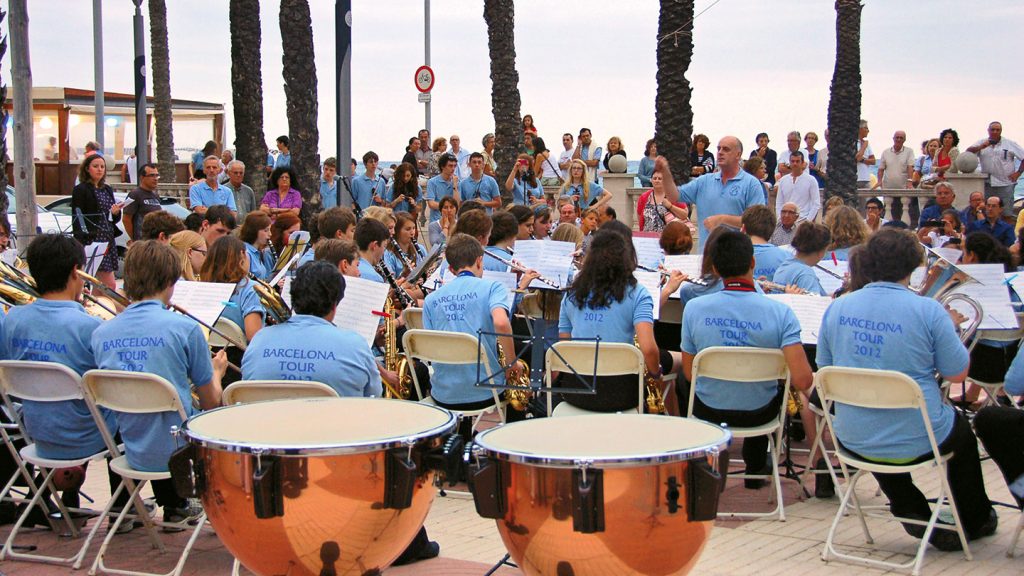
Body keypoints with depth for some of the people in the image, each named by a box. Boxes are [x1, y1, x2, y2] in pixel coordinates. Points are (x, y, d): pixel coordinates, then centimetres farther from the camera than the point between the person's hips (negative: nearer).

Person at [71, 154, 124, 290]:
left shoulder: (107, 189, 17)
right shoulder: (81, 190, -4)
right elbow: (77, 220, -8)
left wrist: (115, 212, -1)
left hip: (108, 241, 7)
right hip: (91, 241, -7)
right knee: (110, 284, -13)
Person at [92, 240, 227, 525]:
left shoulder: (101, 333, -3)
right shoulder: (185, 328, -17)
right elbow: (211, 403, -7)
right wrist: (217, 372, 15)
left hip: (134, 453, 5)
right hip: (179, 452, -5)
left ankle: (174, 506, 42)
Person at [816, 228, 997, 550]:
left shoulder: (836, 308, -4)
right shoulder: (928, 311, -16)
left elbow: (825, 370, 9)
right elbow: (957, 375, -5)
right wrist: (947, 330, 10)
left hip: (853, 441, 3)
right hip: (915, 441, -3)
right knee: (962, 431, 31)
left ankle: (913, 513, 27)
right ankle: (975, 521, 49)